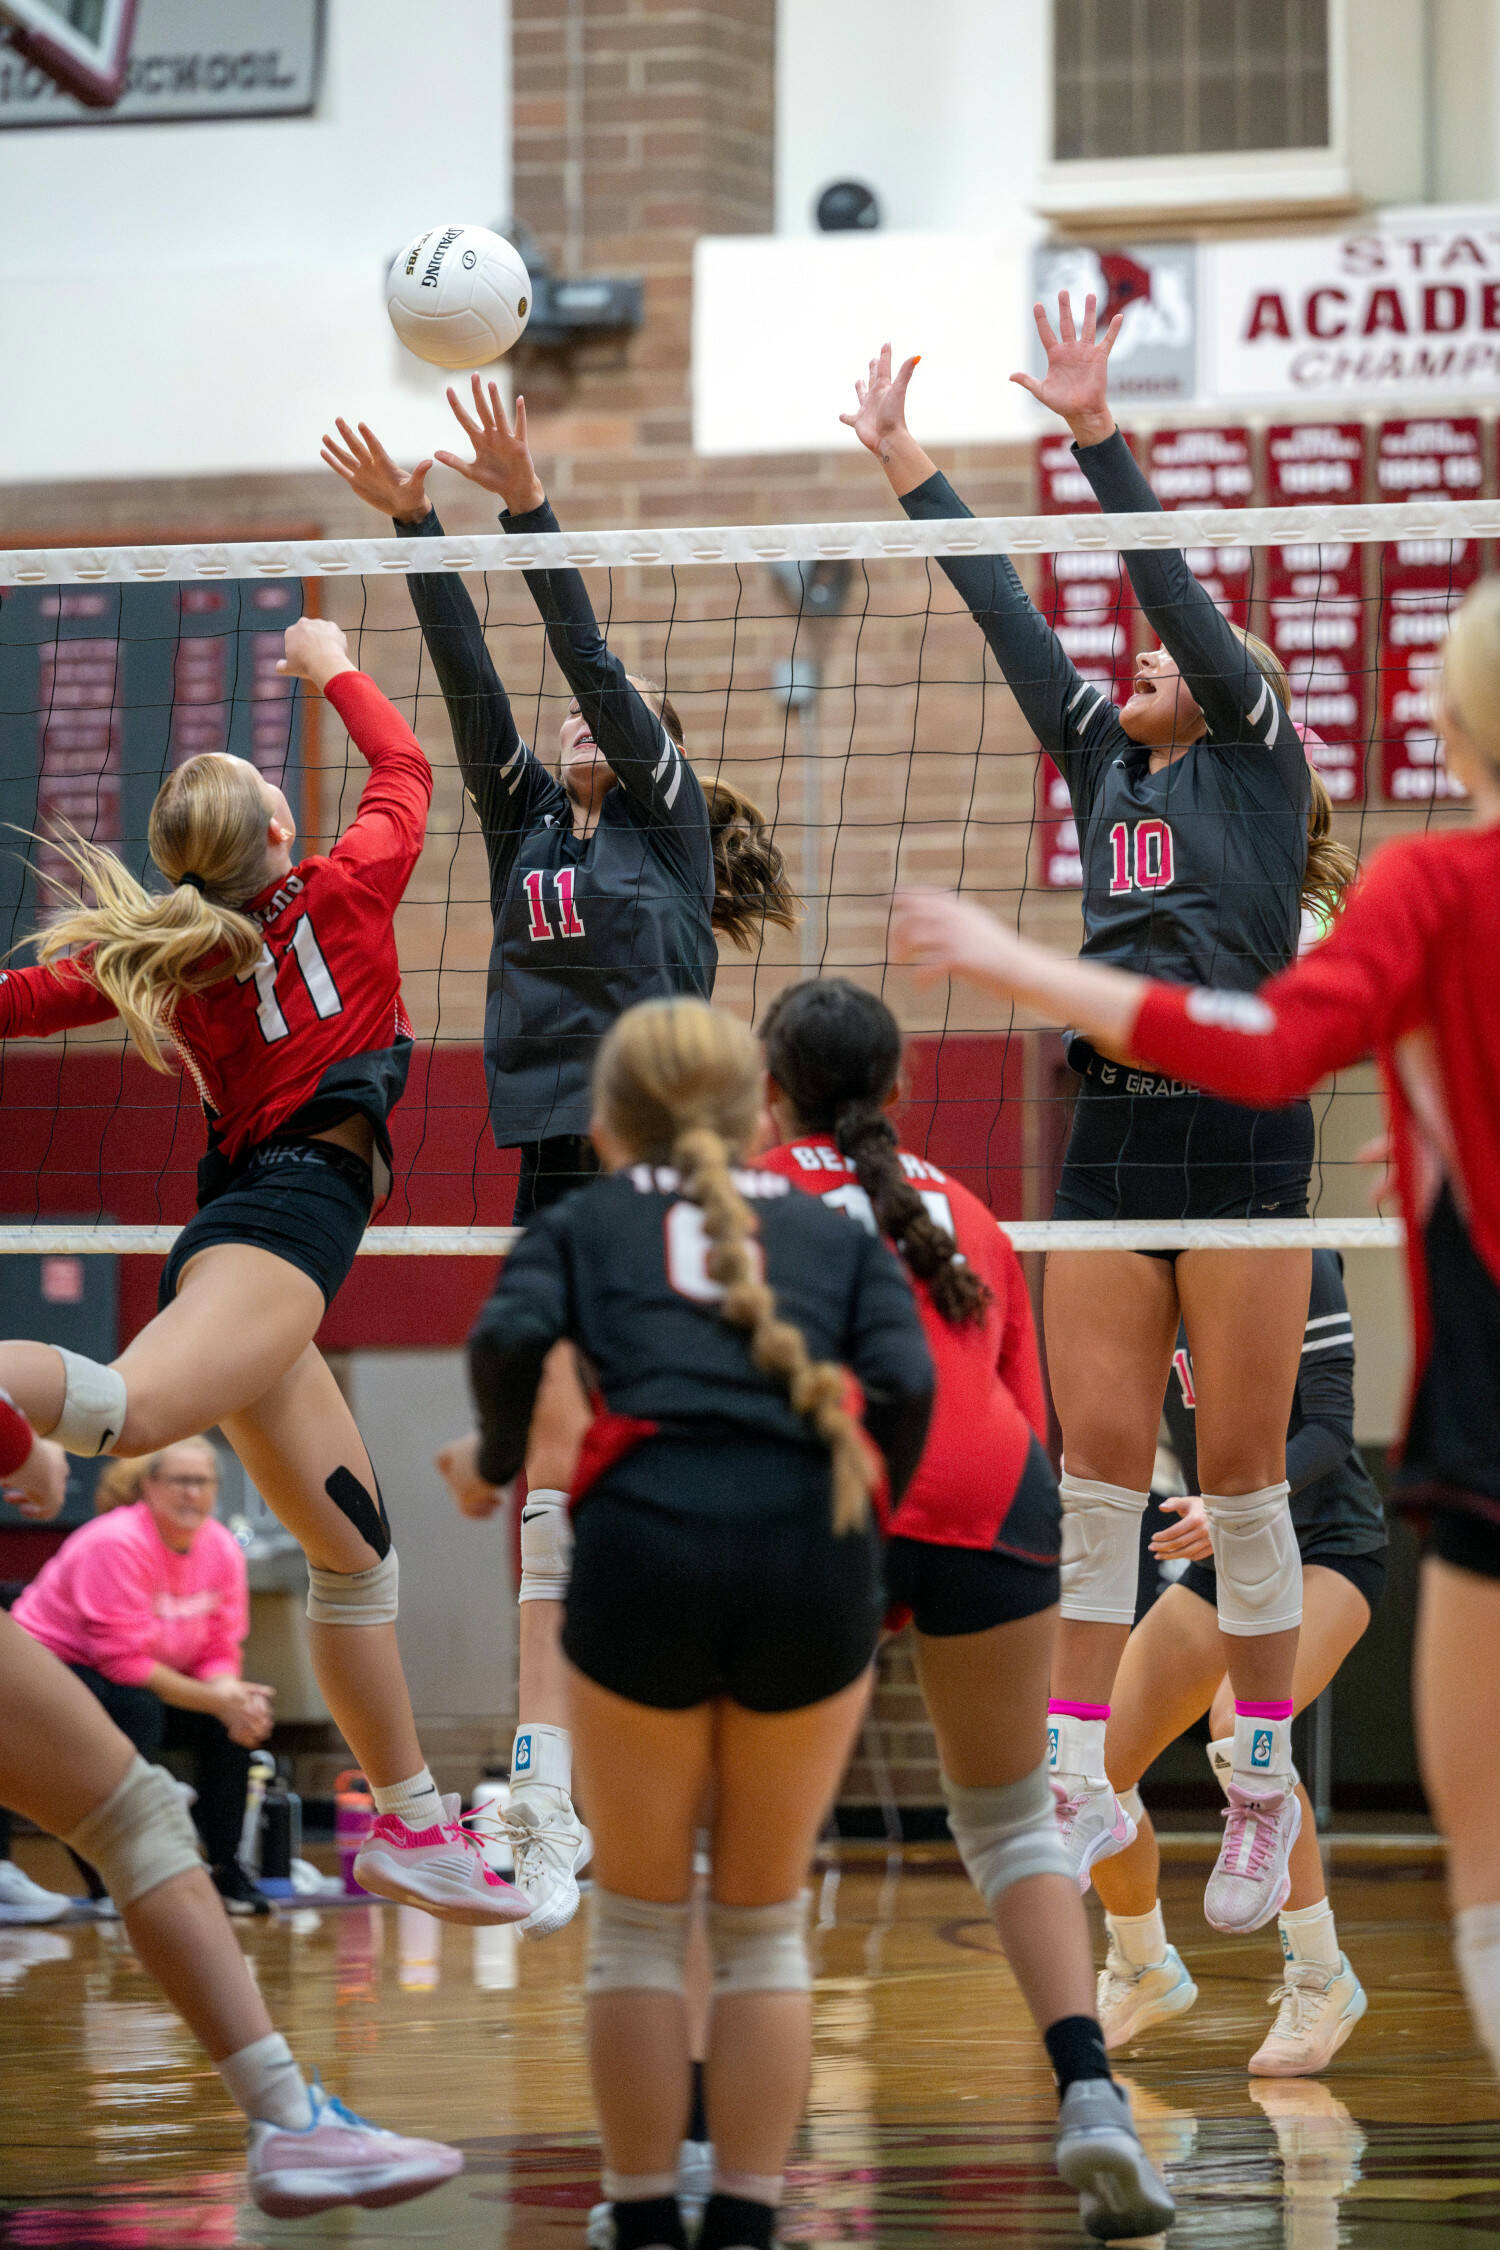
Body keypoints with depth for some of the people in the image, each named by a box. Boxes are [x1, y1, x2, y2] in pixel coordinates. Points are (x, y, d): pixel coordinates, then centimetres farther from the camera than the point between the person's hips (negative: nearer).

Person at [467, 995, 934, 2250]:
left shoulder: (585, 1223, 21)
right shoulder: (836, 1233, 24)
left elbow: (509, 1341, 0)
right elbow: (907, 1386, 5)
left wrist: (499, 1465, 17)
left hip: (647, 1546, -1)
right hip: (814, 1566, 1)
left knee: (640, 1919, 16)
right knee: (764, 1924, 18)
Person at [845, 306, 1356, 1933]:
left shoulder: (1254, 756, 5)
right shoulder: (1107, 772, 20)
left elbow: (1174, 587, -6)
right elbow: (1012, 620, 18)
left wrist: (1098, 433, -13)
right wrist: (909, 472, 16)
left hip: (1241, 1133, -6)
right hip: (1109, 1138, 6)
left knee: (1241, 1477, -3)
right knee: (1097, 1476, 1)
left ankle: (1263, 1787, 4)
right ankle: (1083, 1783, 1)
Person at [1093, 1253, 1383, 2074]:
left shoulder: (1296, 1261, -15)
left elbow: (1330, 1432, -18)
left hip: (1326, 1543, -6)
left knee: (1238, 1729, -33)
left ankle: (1320, 1977, -19)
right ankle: (1143, 1971, 24)